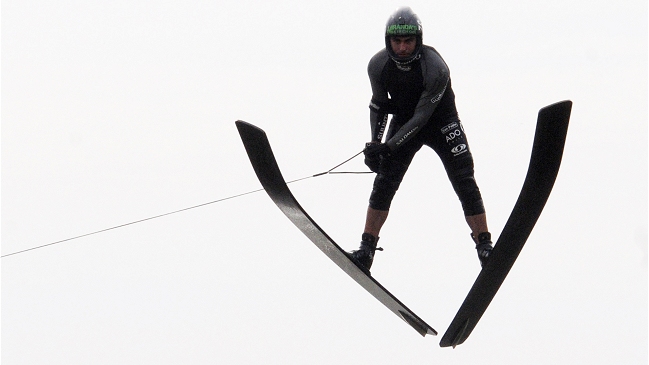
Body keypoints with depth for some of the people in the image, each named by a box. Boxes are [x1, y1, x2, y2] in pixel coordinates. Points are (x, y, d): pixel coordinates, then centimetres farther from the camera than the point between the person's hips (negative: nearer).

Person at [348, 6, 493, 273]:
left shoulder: (435, 68, -31)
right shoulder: (378, 65, -18)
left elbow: (422, 117, -28)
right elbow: (378, 104, 0)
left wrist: (389, 146, -31)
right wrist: (374, 143, -9)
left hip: (440, 122, -3)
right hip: (403, 121, 3)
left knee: (464, 182, -13)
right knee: (383, 184, -5)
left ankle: (485, 247, -5)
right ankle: (366, 251, 0)